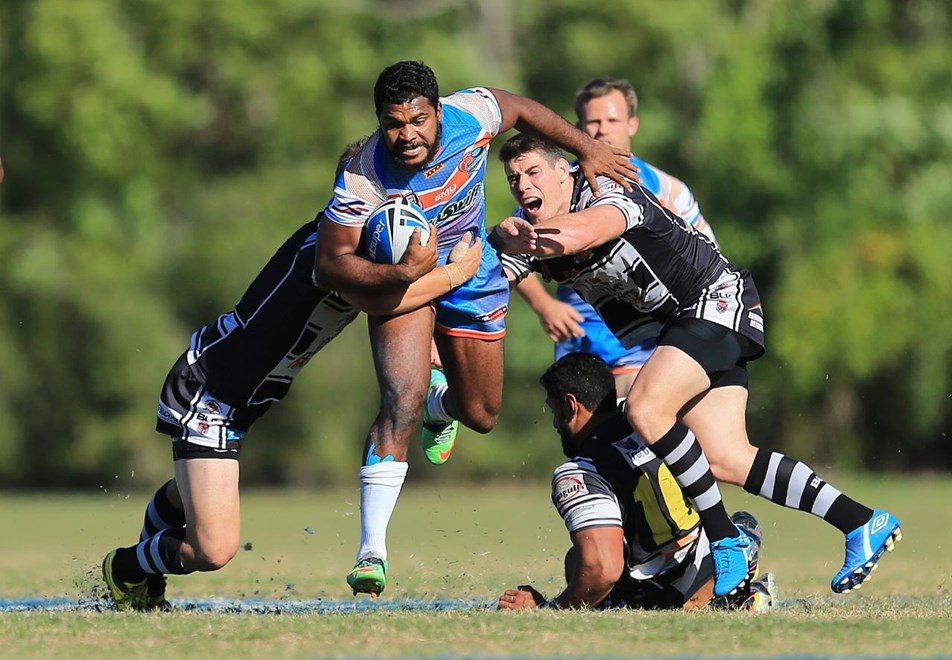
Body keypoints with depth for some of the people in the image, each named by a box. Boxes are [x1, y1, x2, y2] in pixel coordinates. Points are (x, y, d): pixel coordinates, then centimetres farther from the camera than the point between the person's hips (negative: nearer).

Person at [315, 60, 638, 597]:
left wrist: (587, 148, -1)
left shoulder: (472, 115, -27)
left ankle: (439, 402, 55)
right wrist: (399, 274, -43)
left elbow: (521, 109, -3)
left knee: (481, 416, 15)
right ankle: (372, 551, -21)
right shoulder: (363, 177, -34)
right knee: (402, 402, -25)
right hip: (401, 277, -4)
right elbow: (331, 265, -28)